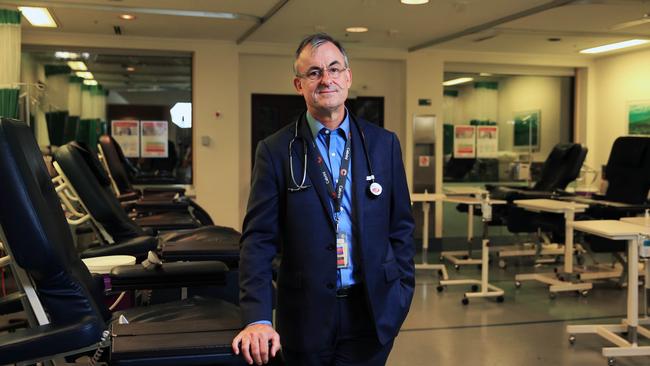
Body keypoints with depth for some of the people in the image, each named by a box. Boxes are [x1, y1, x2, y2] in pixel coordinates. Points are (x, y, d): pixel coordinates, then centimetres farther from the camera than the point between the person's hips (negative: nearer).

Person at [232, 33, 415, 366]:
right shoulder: (275, 150, -3)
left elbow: (400, 227, 7)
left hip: (373, 312, 1)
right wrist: (258, 319, -16)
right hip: (306, 314, -1)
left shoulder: (384, 144, 3)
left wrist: (402, 295, 2)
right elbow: (259, 239, -7)